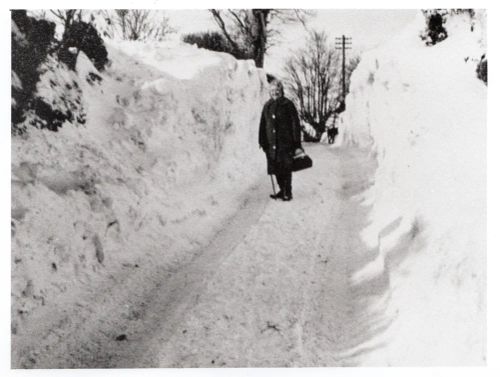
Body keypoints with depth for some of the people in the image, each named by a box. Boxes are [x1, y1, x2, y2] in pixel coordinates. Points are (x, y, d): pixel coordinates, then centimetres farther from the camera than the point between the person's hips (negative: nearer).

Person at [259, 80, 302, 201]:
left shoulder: (288, 105, -4)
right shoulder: (267, 106, 10)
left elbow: (295, 123, -5)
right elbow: (263, 125, 14)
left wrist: (296, 143, -8)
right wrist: (262, 141, 10)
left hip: (285, 142, -5)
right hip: (271, 144, 5)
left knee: (286, 168, -2)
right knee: (276, 169, 9)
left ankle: (288, 193, 9)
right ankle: (282, 190, 22)